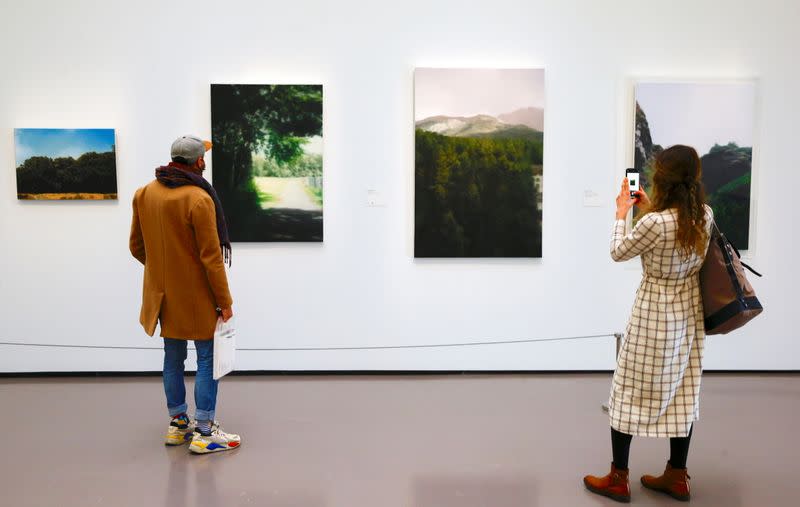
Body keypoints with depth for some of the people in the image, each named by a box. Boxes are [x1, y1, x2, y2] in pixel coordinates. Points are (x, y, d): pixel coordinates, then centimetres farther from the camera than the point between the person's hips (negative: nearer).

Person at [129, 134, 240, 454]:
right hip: (197, 296, -7)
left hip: (163, 294, 7)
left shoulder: (144, 194, 2)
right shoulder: (199, 199, -19)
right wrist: (224, 300, -11)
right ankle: (204, 433, 9)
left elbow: (137, 246, 10)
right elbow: (211, 257, -18)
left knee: (173, 359, 17)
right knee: (207, 360, 4)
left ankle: (177, 424, 29)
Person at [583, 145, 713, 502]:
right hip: (689, 312, 7)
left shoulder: (654, 223, -25)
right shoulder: (705, 216, -4)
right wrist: (650, 208, 15)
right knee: (682, 393, 14)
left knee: (631, 393, 6)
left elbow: (618, 253, -8)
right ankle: (677, 477, 26)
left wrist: (622, 213, 4)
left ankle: (618, 479, 15)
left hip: (654, 316, -7)